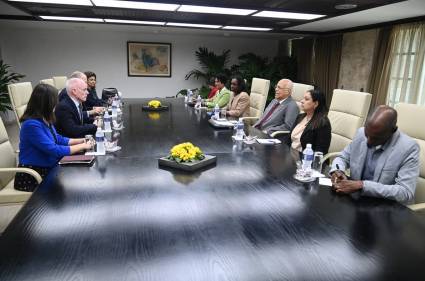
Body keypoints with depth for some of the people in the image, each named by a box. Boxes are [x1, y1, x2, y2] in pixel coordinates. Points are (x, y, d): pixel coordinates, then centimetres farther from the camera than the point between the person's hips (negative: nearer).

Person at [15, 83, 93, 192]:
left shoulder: (44, 120, 3)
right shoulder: (32, 124, -24)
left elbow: (58, 139, 16)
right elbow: (54, 150, -25)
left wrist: (80, 141, 5)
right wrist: (82, 146, -16)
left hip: (47, 168, 8)